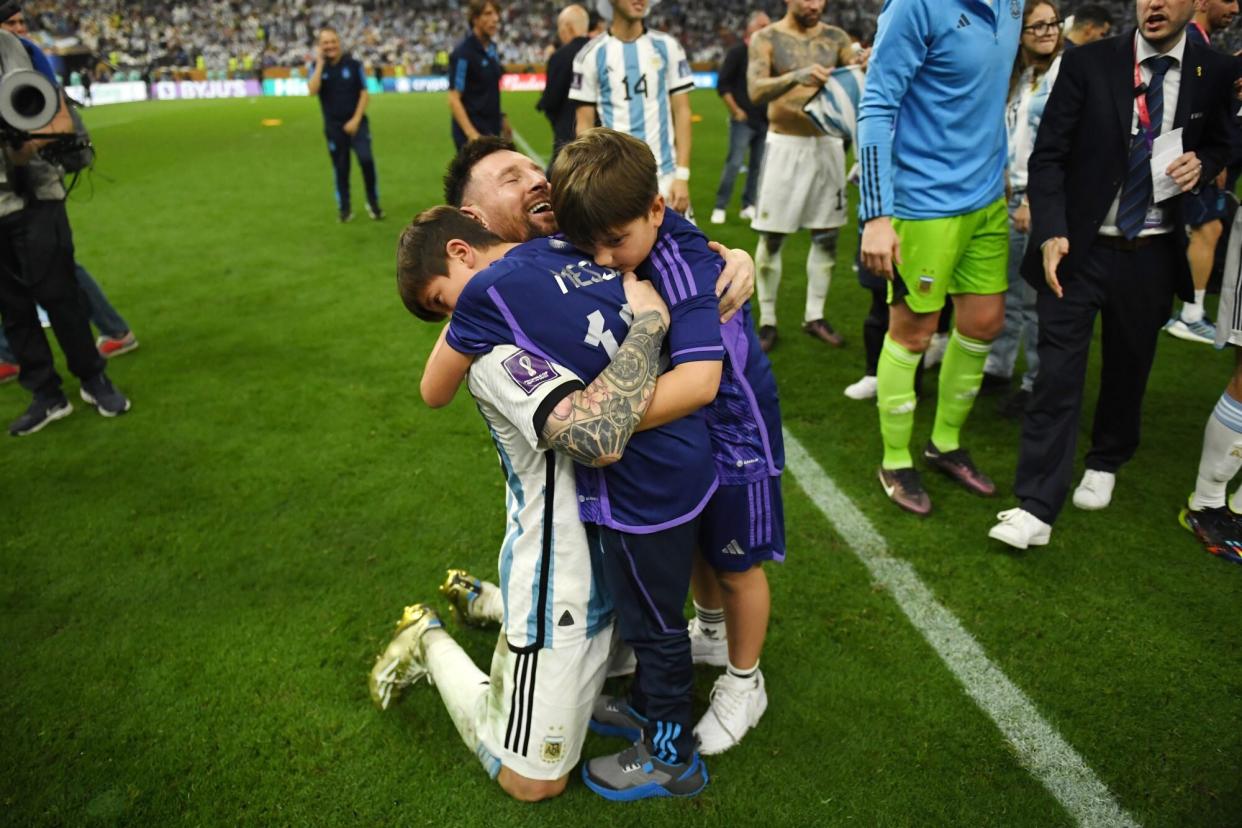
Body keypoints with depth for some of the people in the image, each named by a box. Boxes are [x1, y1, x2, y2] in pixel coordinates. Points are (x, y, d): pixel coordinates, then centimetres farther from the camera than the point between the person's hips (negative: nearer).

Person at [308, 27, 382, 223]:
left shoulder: (353, 64, -1)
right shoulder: (317, 67, 2)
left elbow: (364, 94, -2)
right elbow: (312, 90, -17)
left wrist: (356, 120, -11)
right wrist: (321, 62, -15)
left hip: (356, 122, -1)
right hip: (333, 125, 1)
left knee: (366, 160, -16)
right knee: (340, 168, 6)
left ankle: (373, 202, 1)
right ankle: (344, 208, 18)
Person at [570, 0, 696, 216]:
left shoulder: (667, 47, 5)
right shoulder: (592, 54, 2)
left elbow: (681, 112, 5)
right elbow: (585, 124, 3)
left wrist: (682, 175, -4)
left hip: (665, 174, 1)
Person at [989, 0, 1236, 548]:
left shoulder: (1216, 74, 2)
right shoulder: (1089, 63, -5)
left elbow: (1221, 146, 17)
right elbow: (1048, 155, -7)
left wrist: (1201, 164, -8)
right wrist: (1051, 234, -19)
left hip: (1152, 255, 3)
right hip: (1080, 248, -3)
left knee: (1128, 368, 16)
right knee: (1057, 374, -7)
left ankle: (1104, 464, 41)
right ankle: (1035, 508, -4)